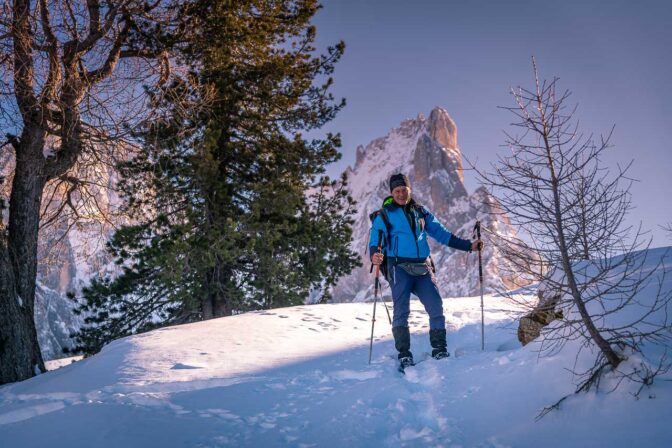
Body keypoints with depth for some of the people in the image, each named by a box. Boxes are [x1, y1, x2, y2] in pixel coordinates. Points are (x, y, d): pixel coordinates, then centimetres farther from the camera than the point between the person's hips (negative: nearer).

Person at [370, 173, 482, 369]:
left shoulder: (421, 212, 17)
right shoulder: (383, 216, 5)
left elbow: (442, 234, 17)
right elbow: (375, 242, -3)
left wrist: (468, 245, 11)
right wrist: (375, 256, -27)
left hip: (423, 268, 4)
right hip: (399, 268, -3)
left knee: (436, 307, -5)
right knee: (401, 311, -9)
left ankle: (439, 349, 6)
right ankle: (404, 354, -1)